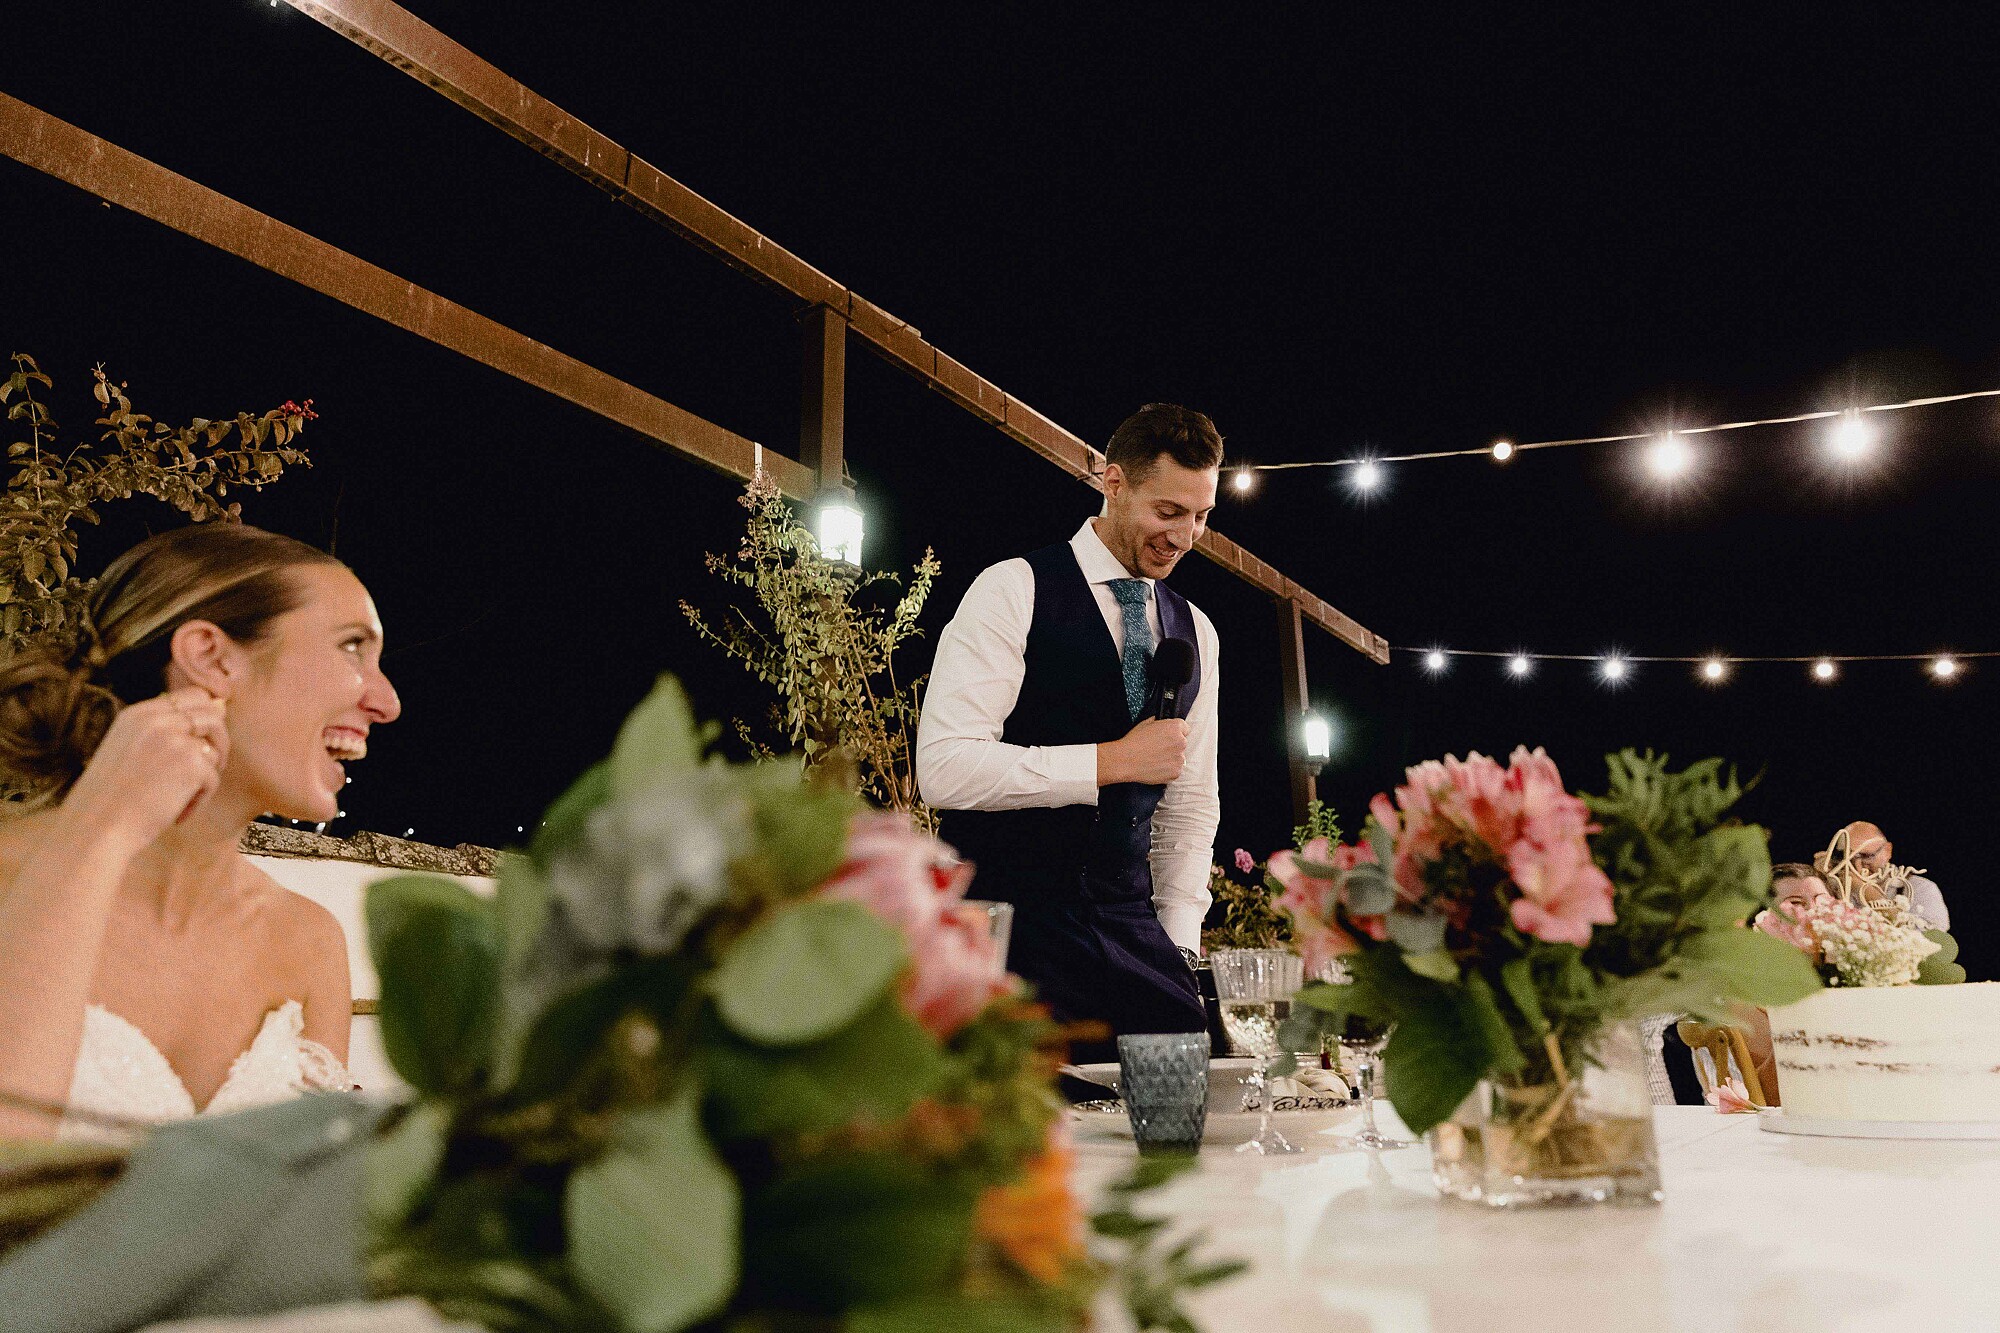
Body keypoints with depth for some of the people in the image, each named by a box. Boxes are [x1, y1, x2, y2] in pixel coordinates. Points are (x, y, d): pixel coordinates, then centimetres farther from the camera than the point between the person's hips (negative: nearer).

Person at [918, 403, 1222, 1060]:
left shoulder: (1194, 632, 13)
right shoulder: (1013, 592, -6)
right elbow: (943, 767, -17)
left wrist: (1177, 944, 8)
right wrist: (1111, 761, -16)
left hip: (1127, 926, 6)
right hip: (1006, 925, -5)